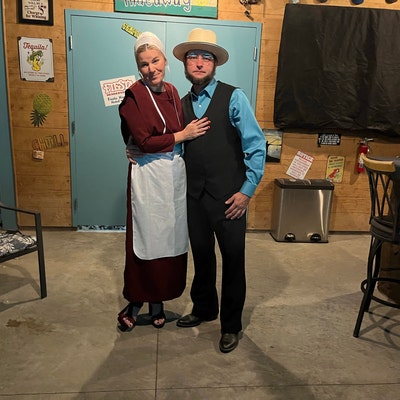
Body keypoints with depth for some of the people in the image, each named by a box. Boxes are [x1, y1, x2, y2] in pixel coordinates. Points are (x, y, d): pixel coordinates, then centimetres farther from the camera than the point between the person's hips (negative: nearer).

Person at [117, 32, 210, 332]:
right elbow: (143, 141, -16)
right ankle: (135, 302, 22)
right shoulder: (133, 95, -9)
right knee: (145, 239, 3)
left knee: (171, 238, 10)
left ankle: (158, 301, 27)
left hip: (176, 173, 6)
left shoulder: (172, 92, 11)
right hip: (148, 175, -6)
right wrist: (182, 135, -12)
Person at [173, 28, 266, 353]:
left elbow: (256, 145, -9)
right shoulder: (183, 104, 10)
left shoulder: (233, 97, -6)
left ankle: (231, 325, 26)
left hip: (228, 196, -4)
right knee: (201, 254, 18)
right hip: (195, 195, 5)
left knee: (233, 260, 6)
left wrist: (247, 191, -12)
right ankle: (204, 309, 41)